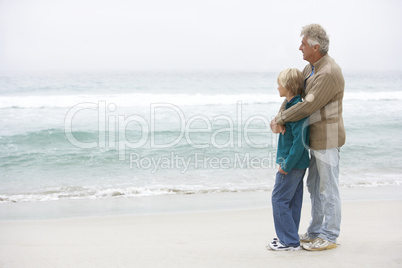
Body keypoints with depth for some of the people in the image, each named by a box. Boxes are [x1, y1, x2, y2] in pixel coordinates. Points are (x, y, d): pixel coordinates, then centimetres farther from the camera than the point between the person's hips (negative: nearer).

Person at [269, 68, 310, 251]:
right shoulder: (292, 105, 11)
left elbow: (299, 140, -24)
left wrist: (287, 165, -21)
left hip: (293, 163, -10)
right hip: (298, 163, 10)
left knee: (280, 199, -3)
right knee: (293, 200, 15)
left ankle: (289, 241, 3)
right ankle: (290, 238, 25)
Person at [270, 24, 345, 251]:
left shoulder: (329, 73, -22)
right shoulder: (311, 68, 11)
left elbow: (309, 106, -24)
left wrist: (280, 119, -14)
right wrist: (279, 118, -8)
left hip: (327, 139, -10)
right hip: (317, 138, 10)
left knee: (328, 189, 0)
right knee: (314, 186, 17)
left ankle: (330, 237, 11)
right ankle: (316, 231, 28)